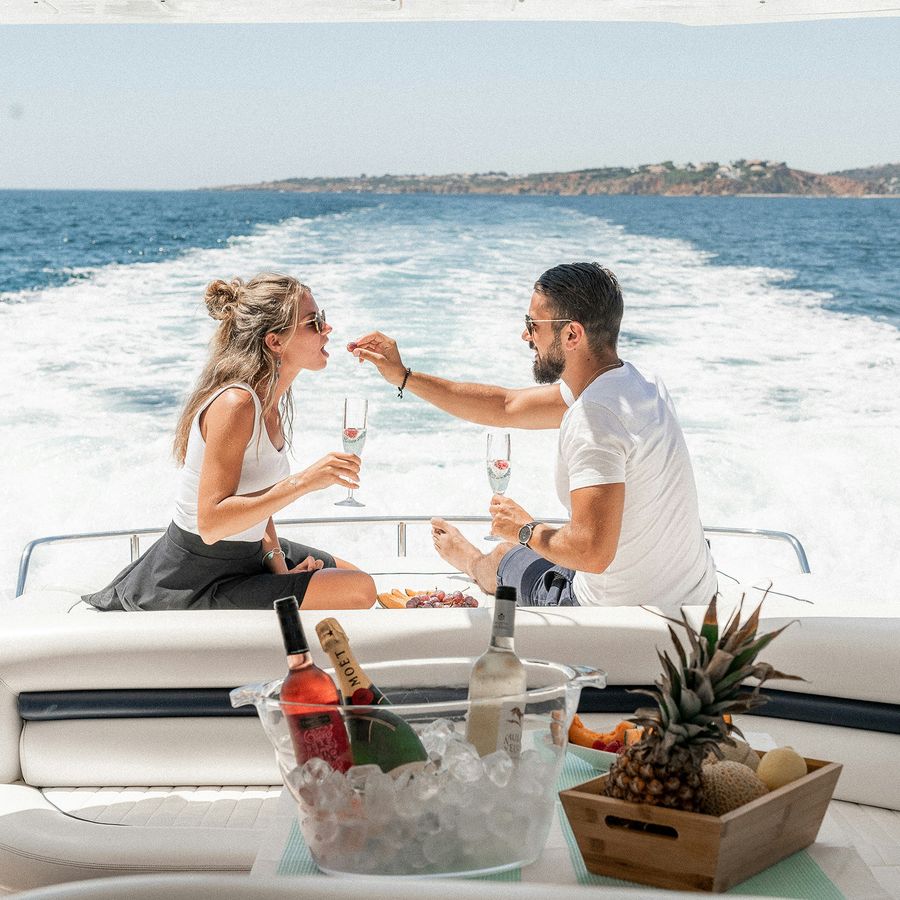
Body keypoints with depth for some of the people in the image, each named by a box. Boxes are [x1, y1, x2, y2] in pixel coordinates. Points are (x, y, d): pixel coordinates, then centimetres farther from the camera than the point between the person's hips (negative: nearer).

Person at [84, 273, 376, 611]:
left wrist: (278, 564, -6)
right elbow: (211, 523, -31)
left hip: (247, 554, 10)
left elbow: (255, 498, 7)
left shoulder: (272, 397, 3)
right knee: (359, 591, -18)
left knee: (353, 575, 24)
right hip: (197, 581, -10)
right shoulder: (235, 404, -26)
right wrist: (302, 482, -34)